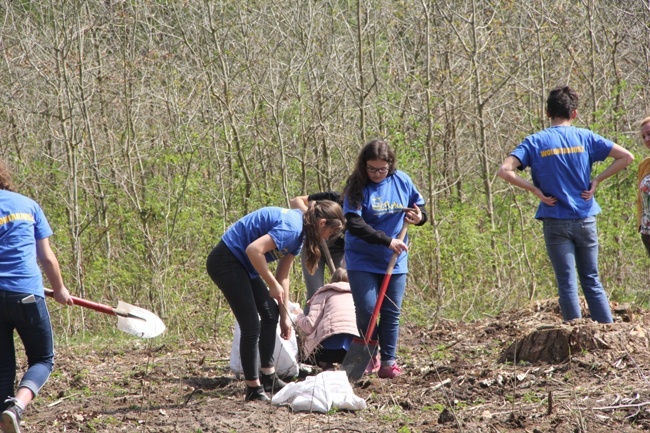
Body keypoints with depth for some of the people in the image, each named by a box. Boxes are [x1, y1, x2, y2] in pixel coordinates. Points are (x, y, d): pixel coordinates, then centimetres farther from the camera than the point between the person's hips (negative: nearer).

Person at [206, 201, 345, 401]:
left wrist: (285, 315, 13)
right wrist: (272, 284, -20)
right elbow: (254, 249, -33)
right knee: (251, 325, -9)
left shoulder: (299, 232, 9)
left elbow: (283, 276, 14)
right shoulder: (291, 228, -23)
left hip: (241, 264, 11)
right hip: (226, 262, -11)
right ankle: (253, 388, -1)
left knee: (270, 314, 13)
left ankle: (268, 378, 19)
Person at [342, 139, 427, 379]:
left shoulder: (402, 181, 0)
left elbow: (419, 208, 14)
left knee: (391, 313, 5)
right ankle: (370, 353, 12)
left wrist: (419, 217, -11)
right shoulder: (357, 186, -12)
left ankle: (389, 362, 13)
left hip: (395, 261, 3)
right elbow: (354, 224, -21)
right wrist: (387, 241, -27)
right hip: (362, 260, -3)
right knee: (367, 309, -11)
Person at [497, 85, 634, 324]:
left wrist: (536, 190, -7)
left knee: (567, 284, 2)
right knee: (592, 281, 11)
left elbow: (505, 171, -14)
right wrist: (596, 181, 0)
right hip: (585, 220, 2)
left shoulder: (535, 142, -3)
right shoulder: (585, 137, 1)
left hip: (556, 221, -2)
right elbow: (626, 157, -2)